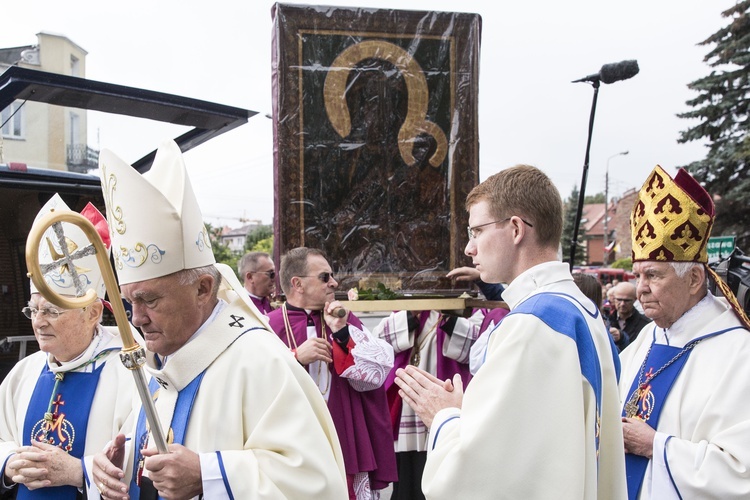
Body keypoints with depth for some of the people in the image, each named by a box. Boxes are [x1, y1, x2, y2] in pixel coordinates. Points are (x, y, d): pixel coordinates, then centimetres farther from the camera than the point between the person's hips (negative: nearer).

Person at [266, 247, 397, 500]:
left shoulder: (343, 320, 7)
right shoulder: (270, 327, -3)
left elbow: (376, 375, -2)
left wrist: (342, 333, -11)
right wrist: (296, 358, -20)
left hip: (344, 444, 3)